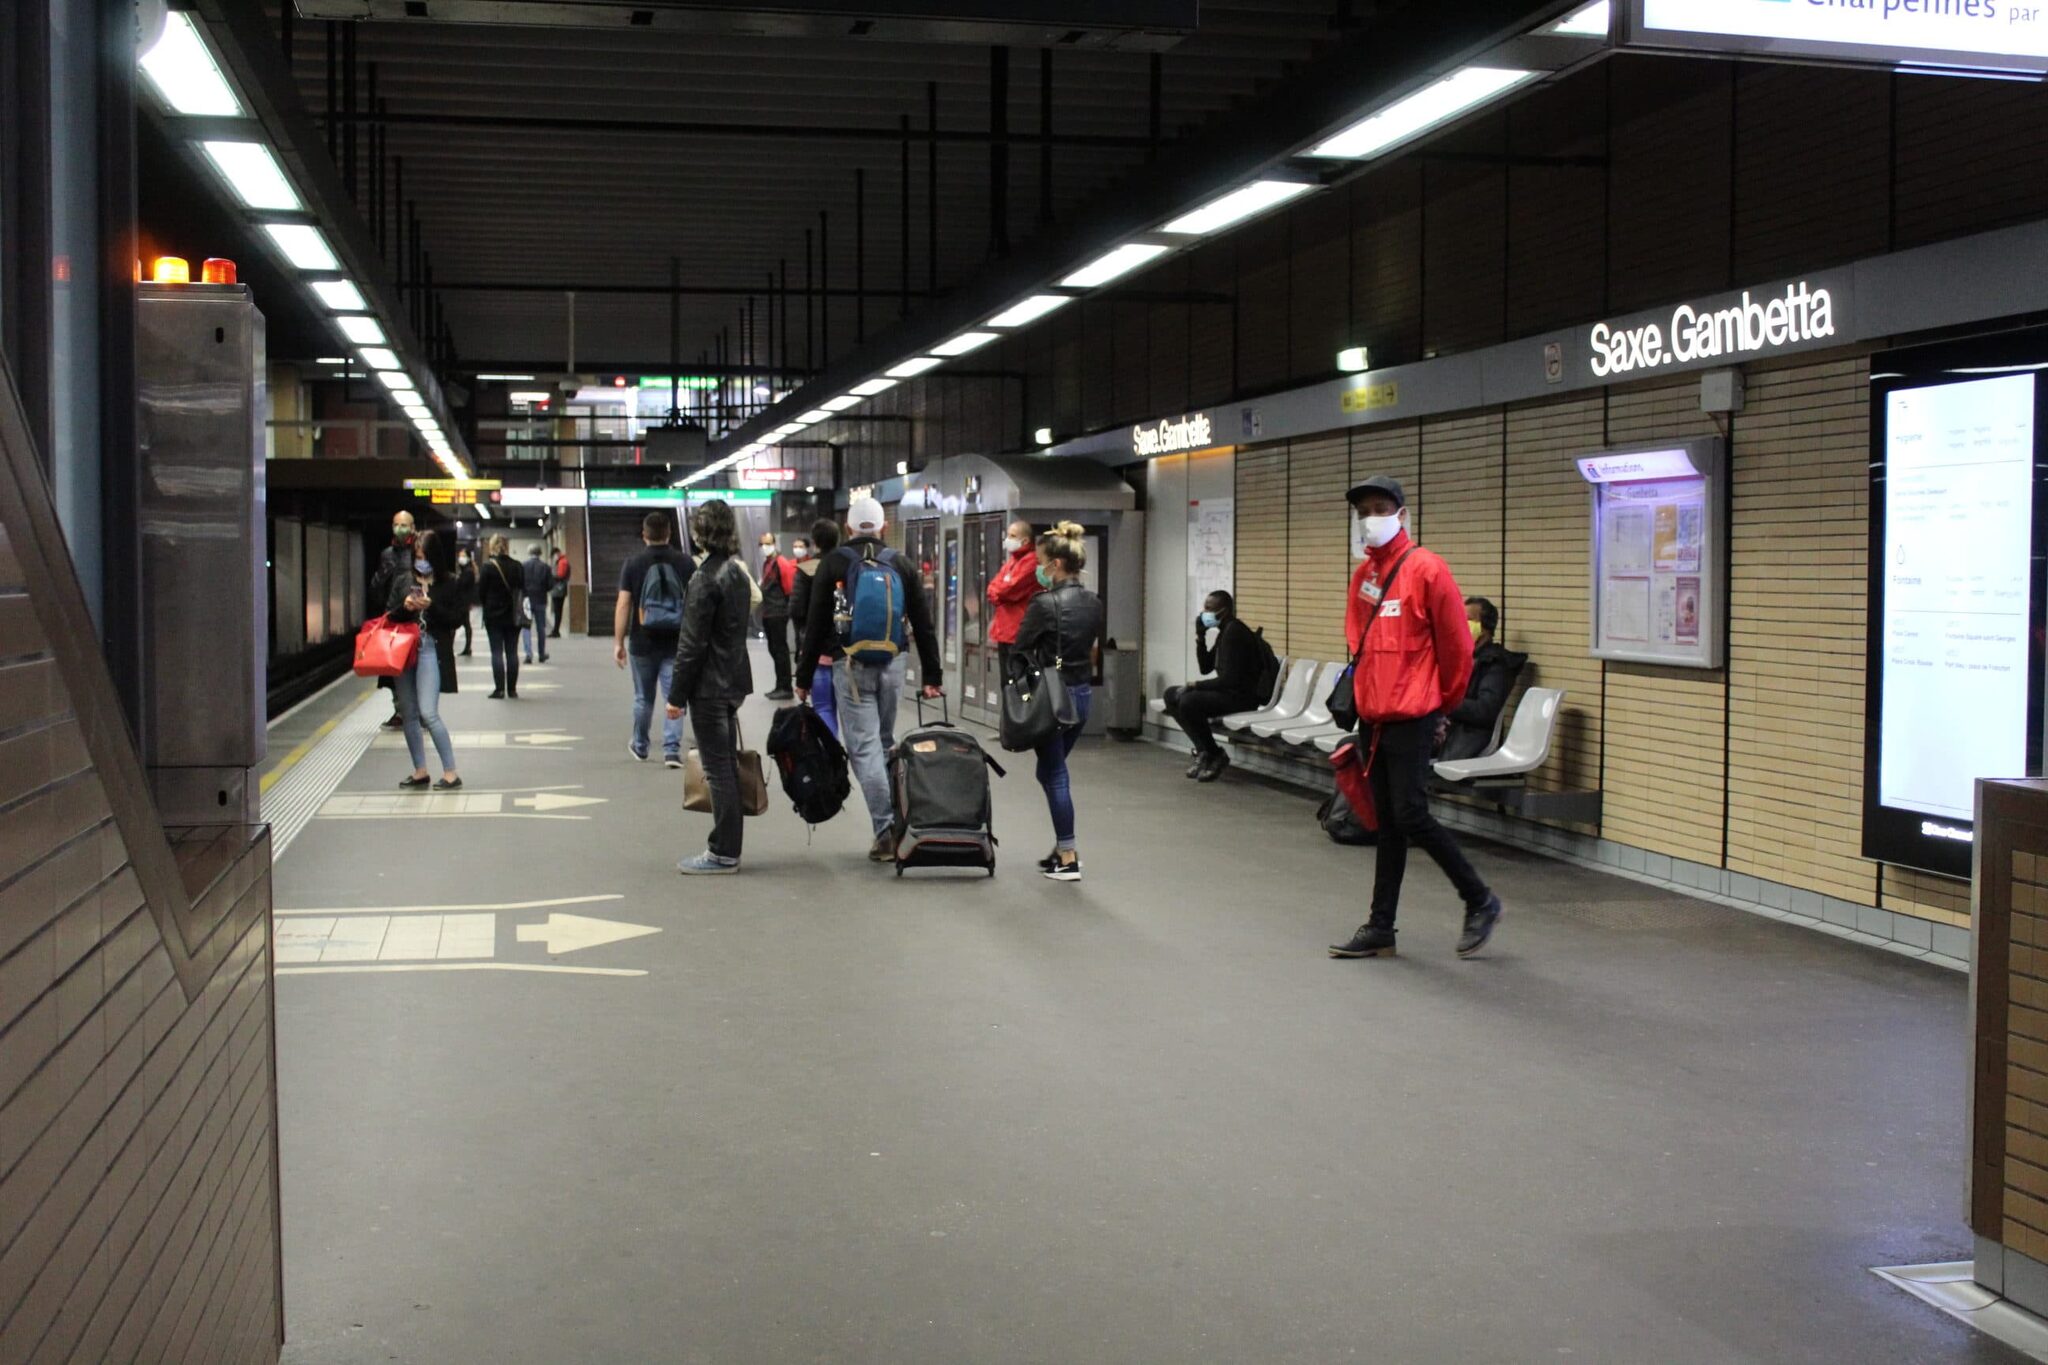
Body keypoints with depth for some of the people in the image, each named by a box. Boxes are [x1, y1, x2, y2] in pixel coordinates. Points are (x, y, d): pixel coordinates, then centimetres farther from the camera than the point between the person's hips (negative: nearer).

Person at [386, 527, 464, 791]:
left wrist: (431, 606, -16)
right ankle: (420, 772, 18)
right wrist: (404, 607, -8)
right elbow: (388, 616, 12)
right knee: (409, 715, 8)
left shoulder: (451, 583, 1)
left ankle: (450, 773, -6)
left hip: (432, 650, -5)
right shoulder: (402, 581, 11)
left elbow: (457, 619, -2)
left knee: (428, 713, -13)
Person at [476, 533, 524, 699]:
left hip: (493, 616, -3)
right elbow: (523, 590, 4)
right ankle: (512, 689, 8)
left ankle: (499, 689, -3)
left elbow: (480, 593, -7)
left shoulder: (488, 567, -10)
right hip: (513, 616, 3)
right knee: (512, 652, 8)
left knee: (496, 652, 1)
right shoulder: (517, 566, 0)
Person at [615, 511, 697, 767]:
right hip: (676, 643, 0)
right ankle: (672, 750, -5)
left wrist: (618, 642, -2)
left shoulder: (633, 564, -5)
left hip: (643, 643, 0)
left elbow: (623, 605, -7)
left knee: (644, 698, 14)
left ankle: (639, 746, 30)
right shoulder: (686, 563, -2)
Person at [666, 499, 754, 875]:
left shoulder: (706, 578, -17)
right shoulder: (738, 571, 11)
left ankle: (723, 853, 0)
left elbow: (692, 643, -18)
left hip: (709, 685, -9)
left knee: (718, 769, -5)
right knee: (728, 765, 14)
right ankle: (727, 847, 21)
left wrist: (677, 695, -14)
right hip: (734, 681, 9)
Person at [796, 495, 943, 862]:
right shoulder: (901, 564, 6)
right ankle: (893, 824, 18)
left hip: (850, 666, -3)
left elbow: (817, 623, -3)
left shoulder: (834, 564, -2)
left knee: (864, 747, -2)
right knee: (884, 743, 16)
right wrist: (931, 676, 11)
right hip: (892, 665, 3)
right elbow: (923, 624, 6)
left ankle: (885, 828, -11)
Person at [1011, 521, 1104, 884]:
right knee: (1052, 769, 20)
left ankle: (1068, 858, 3)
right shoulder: (1093, 603, 6)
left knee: (1054, 773, 2)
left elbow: (1017, 652, -11)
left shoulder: (1044, 603, -16)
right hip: (1082, 695, 7)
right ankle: (1062, 847, 20)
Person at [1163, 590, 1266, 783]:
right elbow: (1205, 667, 16)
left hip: (1243, 696, -10)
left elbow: (1229, 679, -23)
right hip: (1228, 691, 10)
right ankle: (1203, 751, 6)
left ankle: (1216, 756, -10)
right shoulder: (1224, 632, 12)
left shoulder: (1234, 632, -18)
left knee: (1188, 701, -29)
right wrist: (1200, 636, 5)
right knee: (1171, 695, 7)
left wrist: (1196, 685, -14)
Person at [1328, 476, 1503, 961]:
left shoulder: (1427, 570, -10)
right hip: (1373, 716, 7)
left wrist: (1444, 704, 2)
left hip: (1411, 719, -7)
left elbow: (1457, 646, -7)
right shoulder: (1364, 573, 11)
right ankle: (1381, 928, 15)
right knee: (1387, 823, 10)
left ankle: (1480, 902, 9)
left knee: (1410, 816, -9)